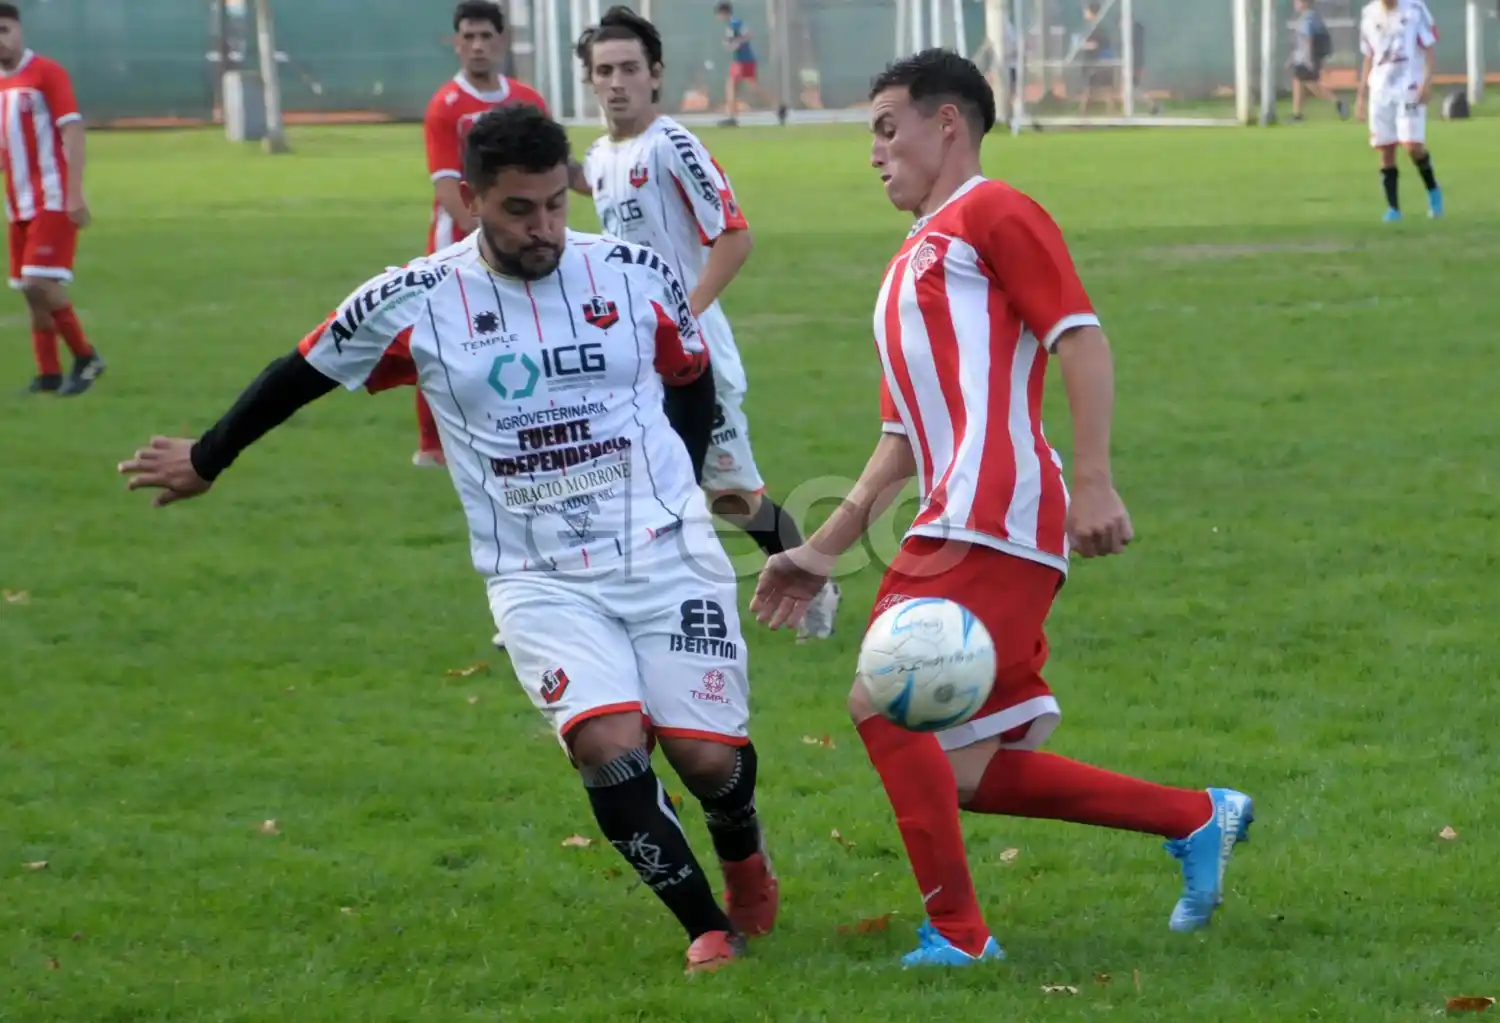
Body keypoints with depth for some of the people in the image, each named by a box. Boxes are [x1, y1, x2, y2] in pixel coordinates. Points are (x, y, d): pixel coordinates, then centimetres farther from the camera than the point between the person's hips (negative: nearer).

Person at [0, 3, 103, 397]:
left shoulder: (46, 73, -8)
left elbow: (72, 132, -13)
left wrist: (75, 194, -19)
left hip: (53, 199, -7)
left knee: (40, 283, -15)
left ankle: (86, 358, -1)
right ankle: (49, 375, 13)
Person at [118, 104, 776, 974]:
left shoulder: (638, 276, -3)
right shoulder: (412, 305, -7)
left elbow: (692, 382, 16)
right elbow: (302, 375, 10)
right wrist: (206, 460, 22)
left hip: (669, 557, 1)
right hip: (540, 581, -1)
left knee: (710, 757, -5)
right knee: (608, 744, -23)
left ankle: (745, 860, 33)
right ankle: (710, 928, -4)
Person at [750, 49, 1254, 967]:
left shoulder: (990, 214, 1)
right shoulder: (912, 263, 28)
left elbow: (1082, 339, -10)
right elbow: (904, 440, 29)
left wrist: (1093, 482, -21)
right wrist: (823, 552, 23)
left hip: (992, 522, -9)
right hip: (958, 527, 9)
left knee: (885, 701, -16)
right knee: (968, 774, 5)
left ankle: (956, 932, -10)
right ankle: (1197, 820, 15)